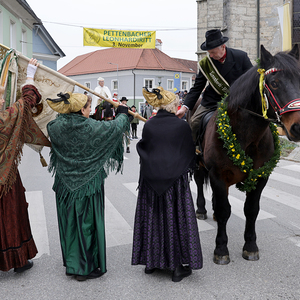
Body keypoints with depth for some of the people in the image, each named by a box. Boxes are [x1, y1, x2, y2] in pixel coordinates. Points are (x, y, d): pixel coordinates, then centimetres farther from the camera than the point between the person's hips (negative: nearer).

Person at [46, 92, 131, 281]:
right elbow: (116, 127, -6)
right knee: (87, 223, 6)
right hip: (88, 183, -5)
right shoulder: (91, 127, -19)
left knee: (69, 222, 17)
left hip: (66, 183, 5)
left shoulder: (57, 126, -6)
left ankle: (72, 262, 33)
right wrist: (123, 113, 14)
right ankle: (86, 267, 18)